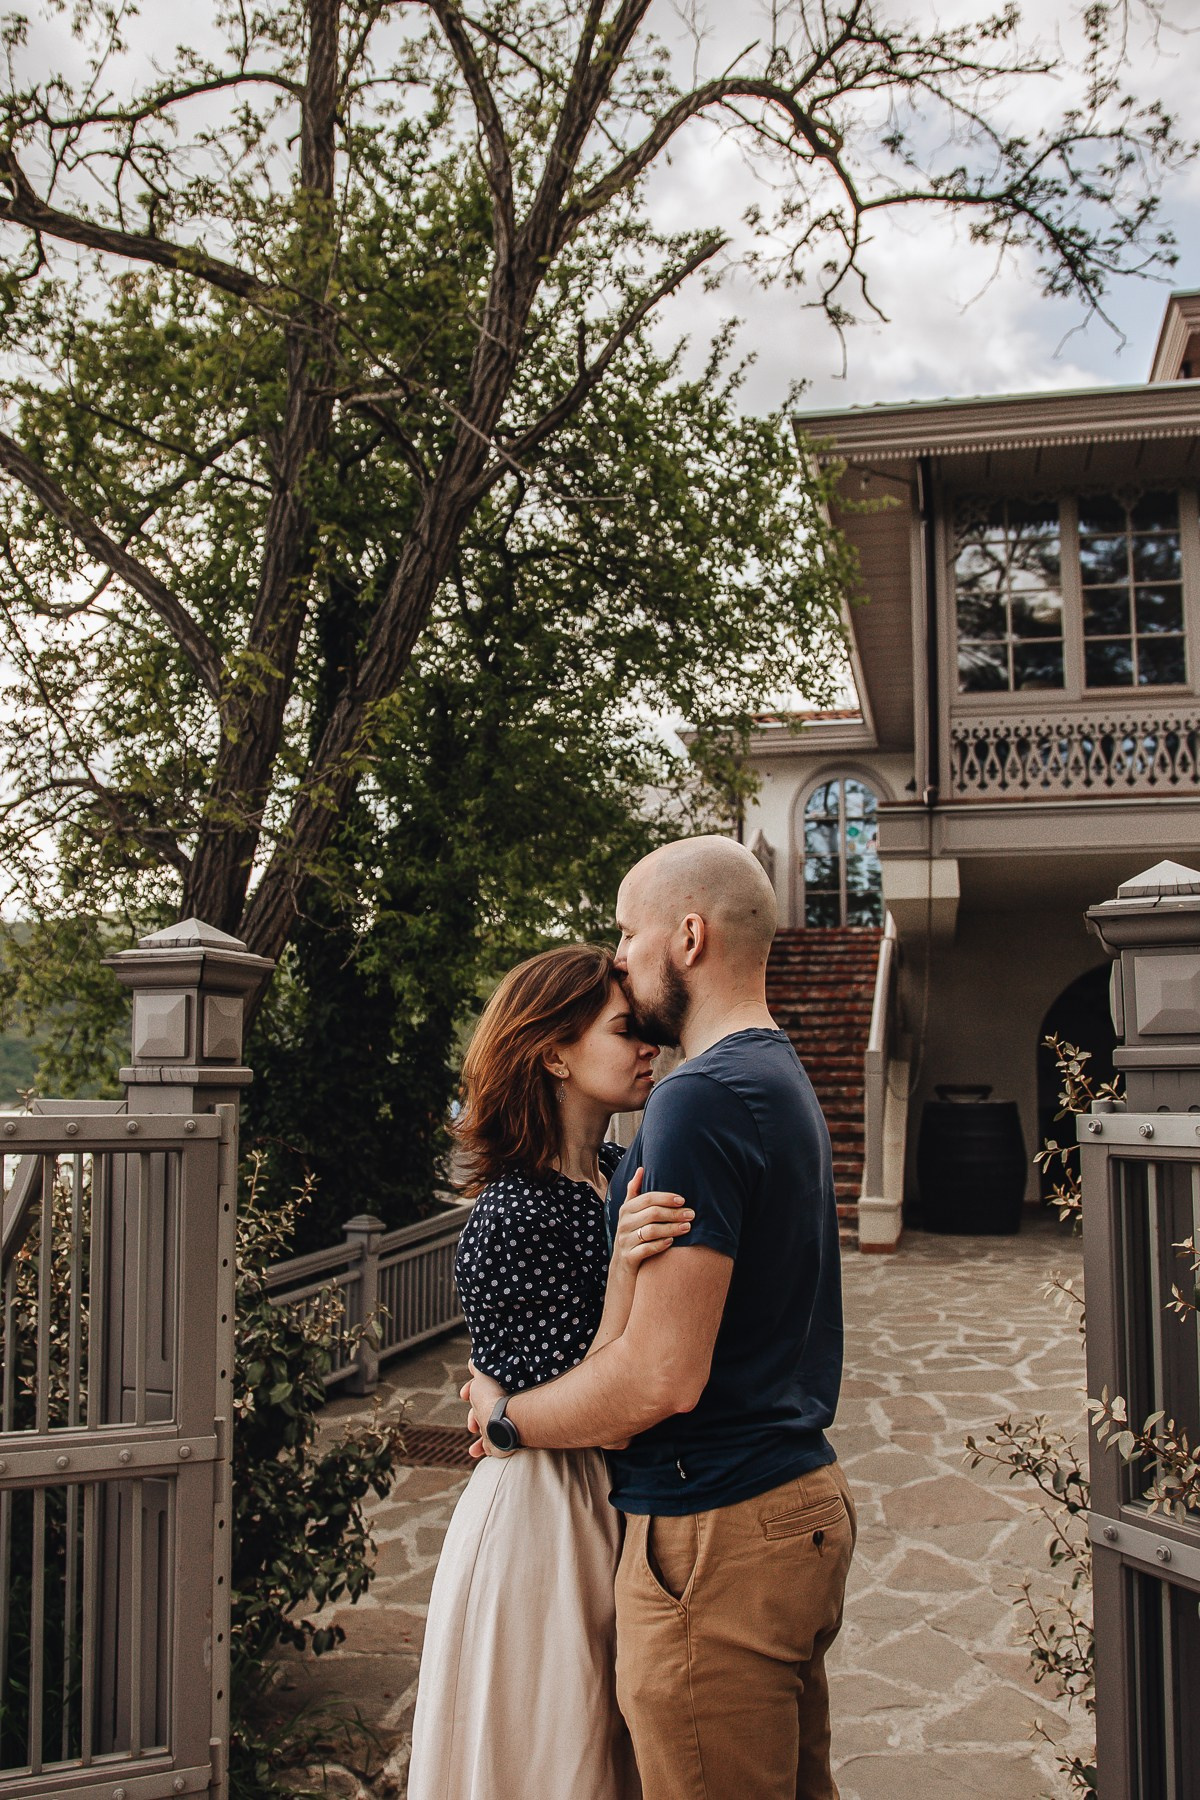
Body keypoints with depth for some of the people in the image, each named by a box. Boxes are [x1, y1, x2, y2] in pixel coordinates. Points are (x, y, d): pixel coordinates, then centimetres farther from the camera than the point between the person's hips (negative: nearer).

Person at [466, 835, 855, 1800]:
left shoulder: (702, 1099, -20)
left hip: (718, 1537, -10)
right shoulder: (787, 1079, 12)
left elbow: (664, 1374, -24)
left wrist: (507, 1418, -8)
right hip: (805, 1494, 10)